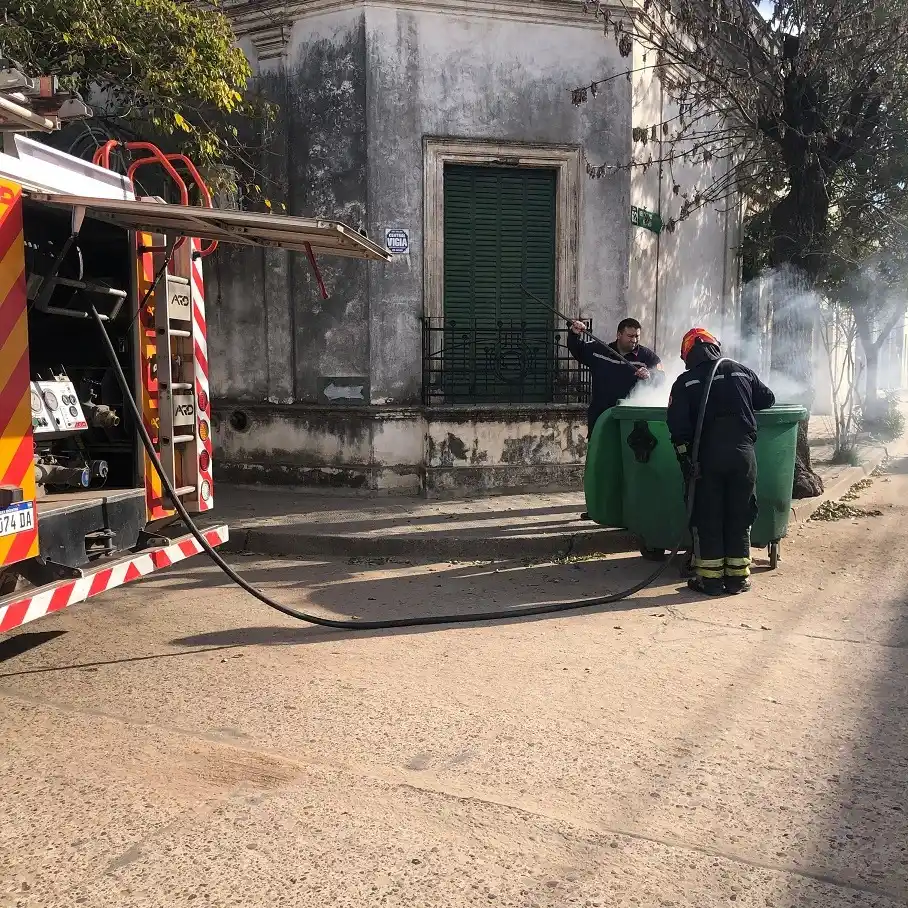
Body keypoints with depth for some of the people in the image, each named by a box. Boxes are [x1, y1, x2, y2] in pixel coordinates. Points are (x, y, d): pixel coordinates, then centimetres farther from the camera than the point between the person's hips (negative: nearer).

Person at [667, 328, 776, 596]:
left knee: (707, 517, 6)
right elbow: (767, 399, 20)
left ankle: (710, 578, 9)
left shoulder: (685, 382, 1)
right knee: (740, 516, 10)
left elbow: (677, 423, -9)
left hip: (706, 456, -2)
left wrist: (684, 454, -5)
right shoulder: (740, 370, 9)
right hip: (742, 451, 2)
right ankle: (738, 576, 15)